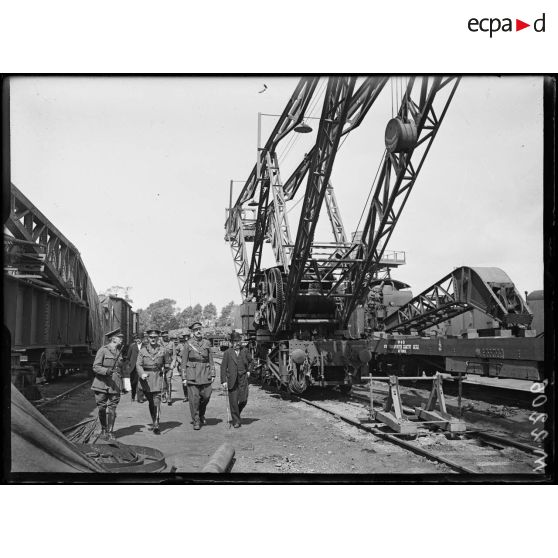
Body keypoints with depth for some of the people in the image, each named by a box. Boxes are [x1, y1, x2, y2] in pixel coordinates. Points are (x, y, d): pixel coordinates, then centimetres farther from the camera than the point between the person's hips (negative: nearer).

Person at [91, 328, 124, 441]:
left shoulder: (119, 351, 12)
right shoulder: (103, 350, -6)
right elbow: (95, 367, -9)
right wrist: (106, 371, -26)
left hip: (115, 385, 4)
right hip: (102, 384, -4)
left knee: (112, 409, -1)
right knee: (102, 408, 3)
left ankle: (110, 432, 7)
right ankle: (103, 429, 23)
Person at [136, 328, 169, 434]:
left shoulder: (162, 350, 3)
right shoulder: (143, 350, 2)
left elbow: (167, 363, 17)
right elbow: (138, 364, -5)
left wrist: (163, 370, 2)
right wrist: (142, 374, -22)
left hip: (157, 378, -1)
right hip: (146, 378, 1)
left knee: (157, 401, -13)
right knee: (150, 402, 13)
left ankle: (156, 426, -16)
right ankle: (154, 422, 29)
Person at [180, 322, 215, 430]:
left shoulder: (207, 343, 8)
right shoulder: (188, 344, 1)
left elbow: (211, 360, 10)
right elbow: (184, 362, 2)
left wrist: (213, 374, 5)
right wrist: (184, 378, -3)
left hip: (205, 373, 2)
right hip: (192, 374, -2)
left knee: (206, 396, 2)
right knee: (194, 398, -3)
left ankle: (201, 414, 29)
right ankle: (196, 421, 8)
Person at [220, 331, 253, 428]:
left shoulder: (245, 351, 7)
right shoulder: (227, 353, 0)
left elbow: (250, 361, 25)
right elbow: (223, 367, -1)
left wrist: (248, 371, 11)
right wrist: (224, 381, -7)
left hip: (243, 379, 2)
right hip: (232, 380, -2)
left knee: (243, 400, -3)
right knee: (233, 401, 0)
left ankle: (237, 413, 27)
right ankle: (236, 421, 12)